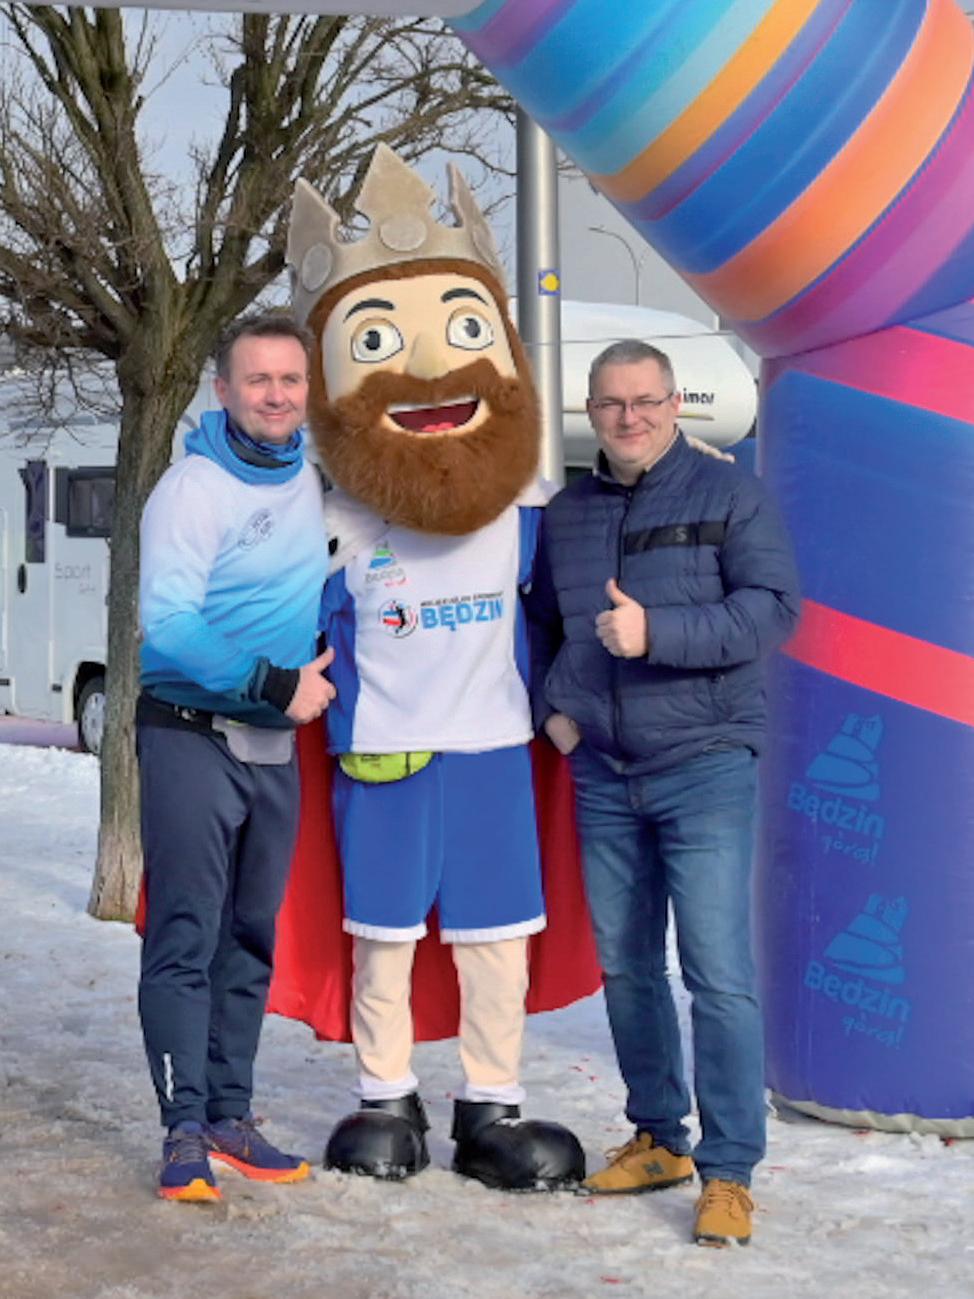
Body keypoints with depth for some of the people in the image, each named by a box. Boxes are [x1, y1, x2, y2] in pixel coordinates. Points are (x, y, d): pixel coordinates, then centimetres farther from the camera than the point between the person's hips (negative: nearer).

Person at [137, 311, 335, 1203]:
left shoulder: (315, 482, 8)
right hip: (191, 737, -7)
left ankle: (230, 1115, 18)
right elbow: (166, 628, -21)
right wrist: (277, 684, -18)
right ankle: (186, 1130, -3)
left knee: (251, 940, 10)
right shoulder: (192, 489, -13)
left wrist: (328, 655, 10)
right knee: (185, 940, -6)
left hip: (275, 745, 7)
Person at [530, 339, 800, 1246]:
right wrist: (551, 708, 9)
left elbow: (773, 609, -13)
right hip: (601, 776, 5)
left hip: (704, 770, -5)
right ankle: (659, 1138, 25)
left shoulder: (728, 494, -2)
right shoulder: (565, 514, 13)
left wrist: (658, 633, -23)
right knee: (624, 967, 11)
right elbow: (540, 623, 26)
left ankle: (729, 1171, -3)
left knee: (718, 972, -9)